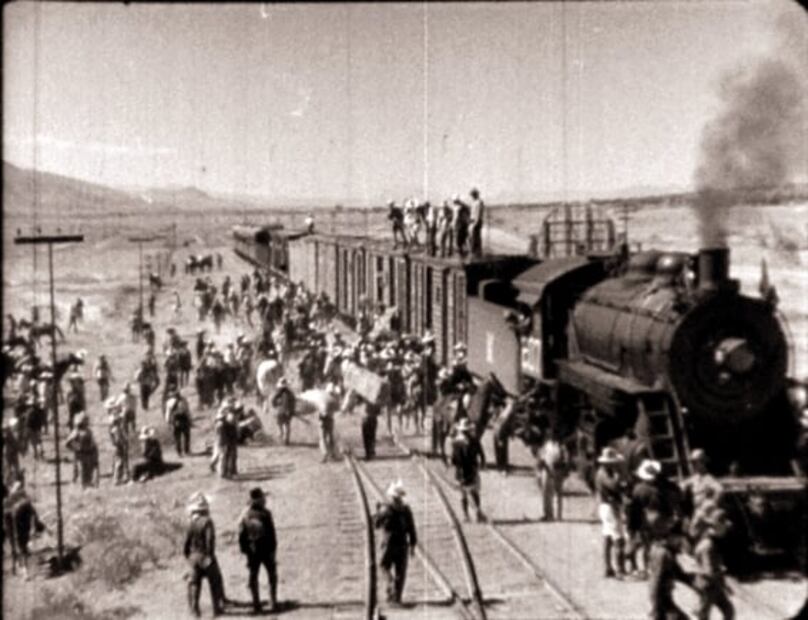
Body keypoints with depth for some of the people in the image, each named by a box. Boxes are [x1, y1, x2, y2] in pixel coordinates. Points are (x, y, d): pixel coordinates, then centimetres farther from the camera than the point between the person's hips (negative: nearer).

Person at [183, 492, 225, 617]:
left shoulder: (191, 524, 1)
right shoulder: (207, 521, -14)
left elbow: (187, 542, 3)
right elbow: (210, 539, -22)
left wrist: (187, 555, 15)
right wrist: (209, 555, -16)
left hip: (194, 557, 4)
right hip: (206, 557, -4)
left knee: (194, 583, 12)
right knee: (215, 582, 8)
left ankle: (194, 609, 10)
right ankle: (217, 608, 10)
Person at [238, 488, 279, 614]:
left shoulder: (245, 515, -2)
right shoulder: (265, 513, -14)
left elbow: (241, 534, 1)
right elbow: (271, 532, -13)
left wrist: (244, 549, 8)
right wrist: (273, 548, -4)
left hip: (252, 550, 3)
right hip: (266, 548, -3)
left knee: (253, 576, 10)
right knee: (272, 574, 11)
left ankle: (256, 604, 8)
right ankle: (273, 602, 6)